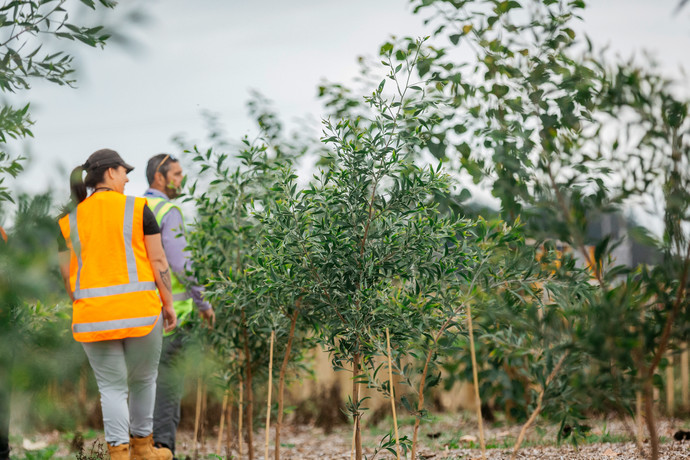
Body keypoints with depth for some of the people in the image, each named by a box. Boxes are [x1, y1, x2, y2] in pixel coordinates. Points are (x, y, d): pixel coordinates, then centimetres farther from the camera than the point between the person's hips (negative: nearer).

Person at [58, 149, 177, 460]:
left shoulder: (70, 221, 5)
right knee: (143, 379, 17)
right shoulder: (138, 209, -3)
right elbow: (159, 262, -4)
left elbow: (67, 275, 7)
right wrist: (169, 305, 5)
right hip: (140, 311, -2)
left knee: (112, 387, 7)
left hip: (92, 314, 2)